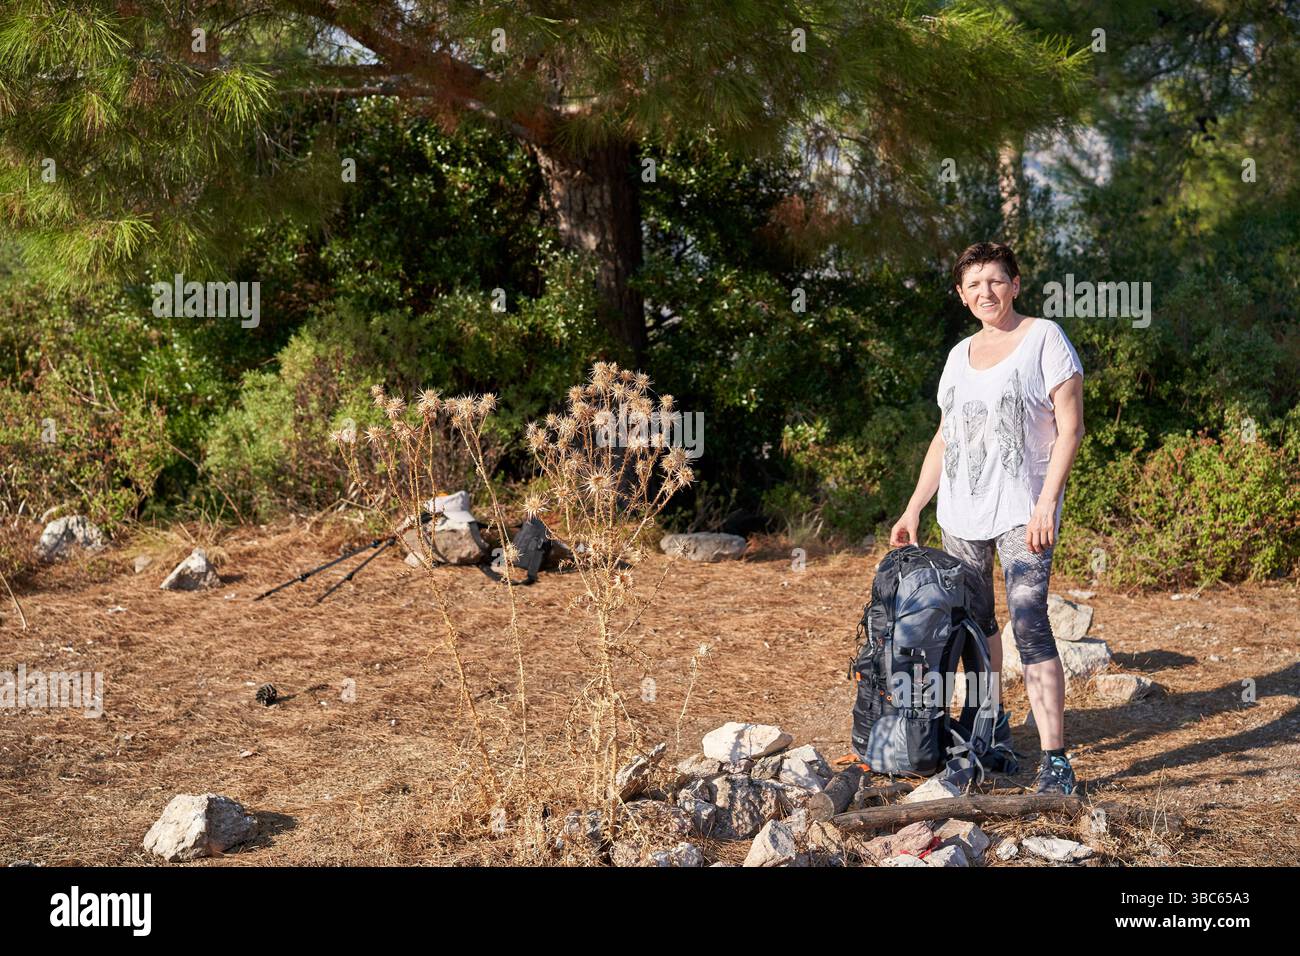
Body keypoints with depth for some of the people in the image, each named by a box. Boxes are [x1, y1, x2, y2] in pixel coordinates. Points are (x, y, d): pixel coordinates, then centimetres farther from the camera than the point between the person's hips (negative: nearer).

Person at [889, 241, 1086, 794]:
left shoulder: (1044, 339, -3)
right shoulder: (960, 355, 15)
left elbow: (1070, 427, -9)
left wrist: (1047, 501, -18)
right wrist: (913, 510, 14)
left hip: (1022, 511, -6)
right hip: (961, 512, 6)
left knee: (1029, 625, -15)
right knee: (974, 621, 12)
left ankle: (1055, 758, -14)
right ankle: (991, 724, 30)